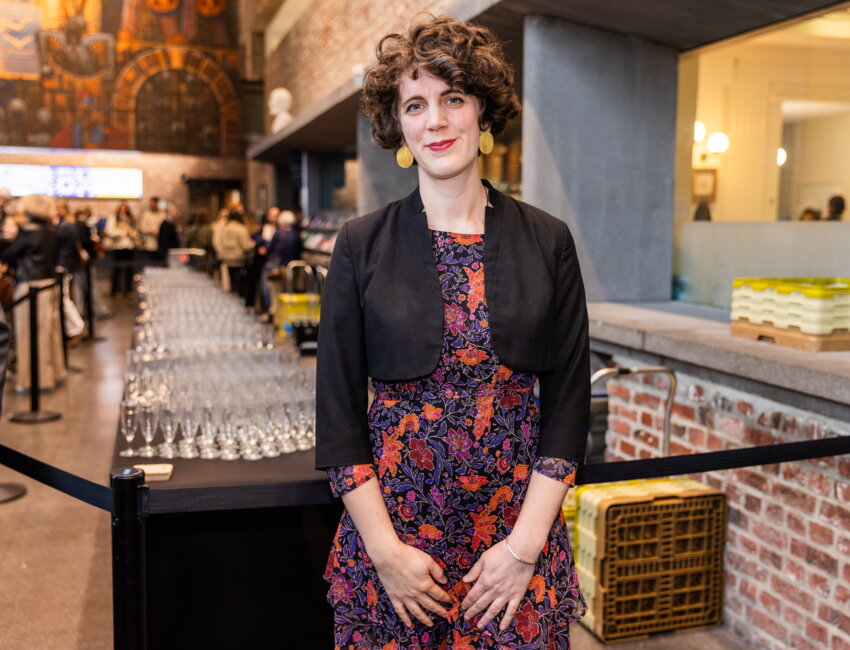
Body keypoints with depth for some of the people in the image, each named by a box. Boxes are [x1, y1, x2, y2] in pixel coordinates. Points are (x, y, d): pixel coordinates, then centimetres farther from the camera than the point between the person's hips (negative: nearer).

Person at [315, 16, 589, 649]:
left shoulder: (547, 242, -1)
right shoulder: (362, 245, -2)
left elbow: (568, 403, -1)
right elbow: (338, 413, -2)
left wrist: (524, 546, -7)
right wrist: (385, 549, -8)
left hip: (518, 525, 1)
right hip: (391, 524, 0)